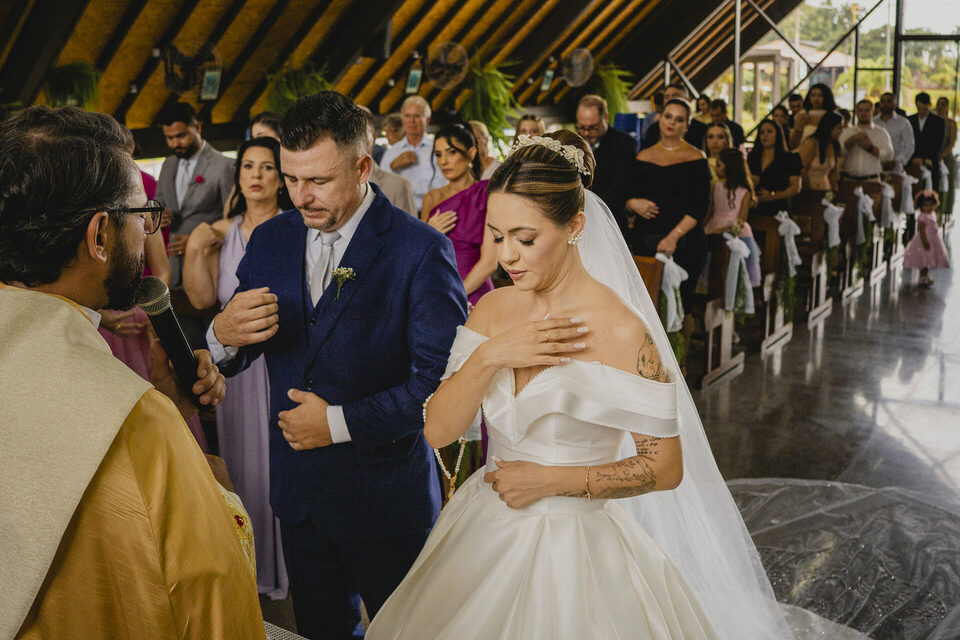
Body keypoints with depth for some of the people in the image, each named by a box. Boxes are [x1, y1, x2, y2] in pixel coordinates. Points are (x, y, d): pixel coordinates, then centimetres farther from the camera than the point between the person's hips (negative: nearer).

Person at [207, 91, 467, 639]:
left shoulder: (422, 251, -14)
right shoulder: (270, 240, 2)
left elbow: (443, 382, -19)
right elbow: (231, 361, 5)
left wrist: (341, 423, -20)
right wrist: (224, 336, -19)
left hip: (386, 495, -4)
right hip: (298, 487, 5)